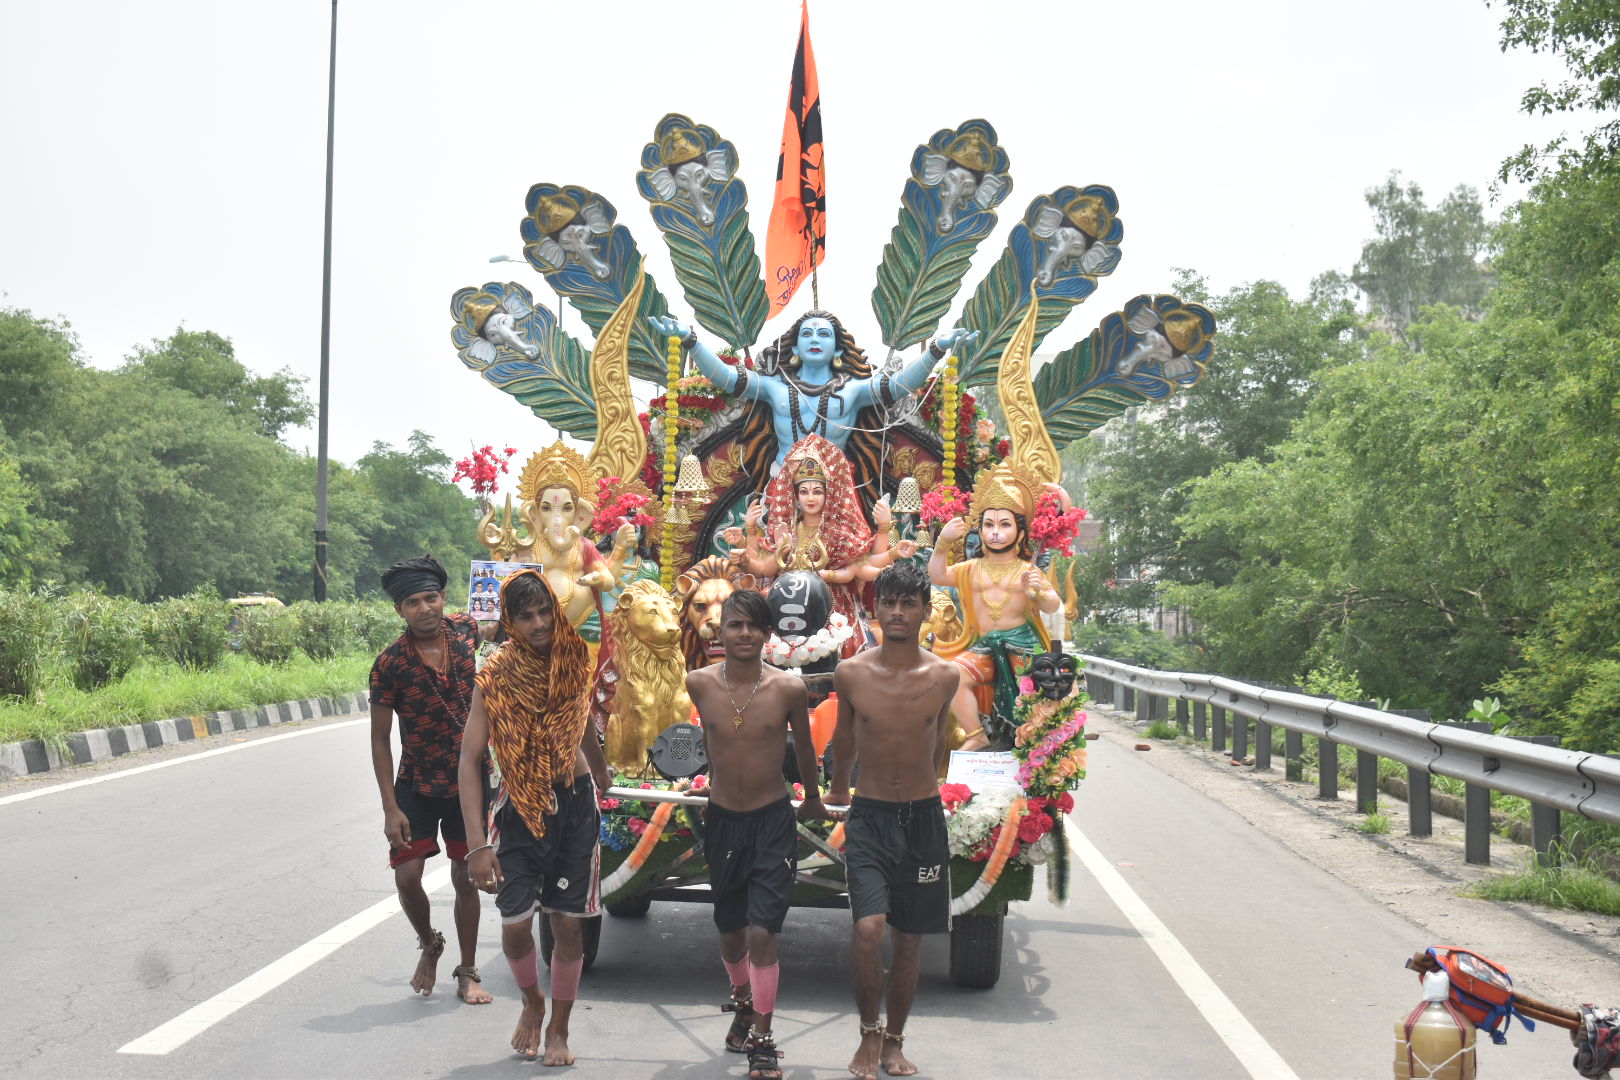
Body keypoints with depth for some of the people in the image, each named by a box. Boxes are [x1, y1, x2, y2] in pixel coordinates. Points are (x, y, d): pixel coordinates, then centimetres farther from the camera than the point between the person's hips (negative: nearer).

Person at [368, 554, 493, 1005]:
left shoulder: (464, 629, -7)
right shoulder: (390, 664, -15)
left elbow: (496, 626, 23)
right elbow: (380, 738, -10)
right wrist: (390, 808, -13)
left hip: (468, 782, 2)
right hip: (416, 786, -1)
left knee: (465, 877, 6)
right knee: (407, 875, -7)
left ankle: (467, 973, 21)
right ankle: (429, 944, 24)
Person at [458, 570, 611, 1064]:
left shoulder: (572, 660, -1)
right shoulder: (496, 677, -12)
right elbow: (469, 759, -14)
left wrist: (599, 769, 33)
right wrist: (477, 843, -21)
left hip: (575, 802, 2)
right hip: (519, 806, -2)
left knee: (568, 923, 3)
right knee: (515, 922, -7)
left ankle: (558, 1028, 21)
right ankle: (532, 1001, 24)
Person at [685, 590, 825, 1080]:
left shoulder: (789, 688, -14)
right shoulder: (699, 683, -9)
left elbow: (803, 746, 5)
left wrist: (812, 798, 19)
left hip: (773, 821, -2)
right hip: (721, 819, 3)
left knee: (762, 934, -10)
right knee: (730, 932, 16)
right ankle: (743, 1004, 45)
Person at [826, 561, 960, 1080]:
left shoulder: (945, 676, -4)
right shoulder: (851, 674, -6)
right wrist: (838, 790, 27)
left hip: (923, 818, 1)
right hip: (869, 817, -1)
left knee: (908, 941, 10)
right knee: (868, 930, -17)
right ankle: (869, 1032, 7)